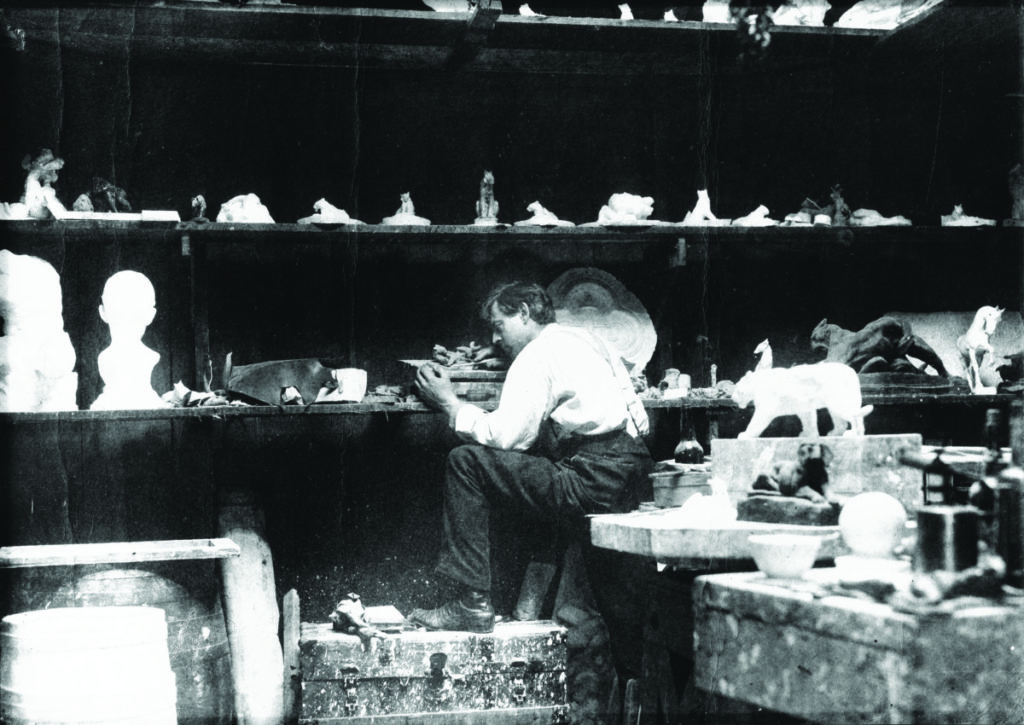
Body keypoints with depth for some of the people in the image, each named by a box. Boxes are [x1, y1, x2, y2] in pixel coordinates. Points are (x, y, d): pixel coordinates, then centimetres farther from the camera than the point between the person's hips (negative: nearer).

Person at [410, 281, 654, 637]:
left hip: (595, 485, -9)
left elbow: (505, 436, -13)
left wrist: (449, 403, 3)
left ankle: (473, 604, -8)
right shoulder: (585, 338, 22)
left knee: (465, 462, -6)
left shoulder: (539, 354, -4)